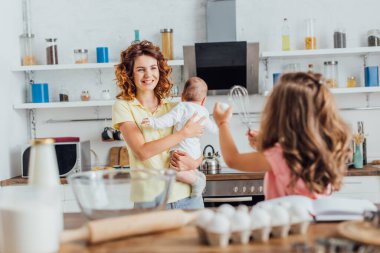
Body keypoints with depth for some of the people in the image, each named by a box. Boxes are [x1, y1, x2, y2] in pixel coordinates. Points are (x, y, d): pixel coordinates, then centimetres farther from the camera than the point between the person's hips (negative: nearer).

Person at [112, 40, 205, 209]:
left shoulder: (173, 108, 9)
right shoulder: (123, 107, 0)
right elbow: (142, 151, -13)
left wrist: (193, 163, -10)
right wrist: (185, 133, -11)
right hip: (149, 200, -3)